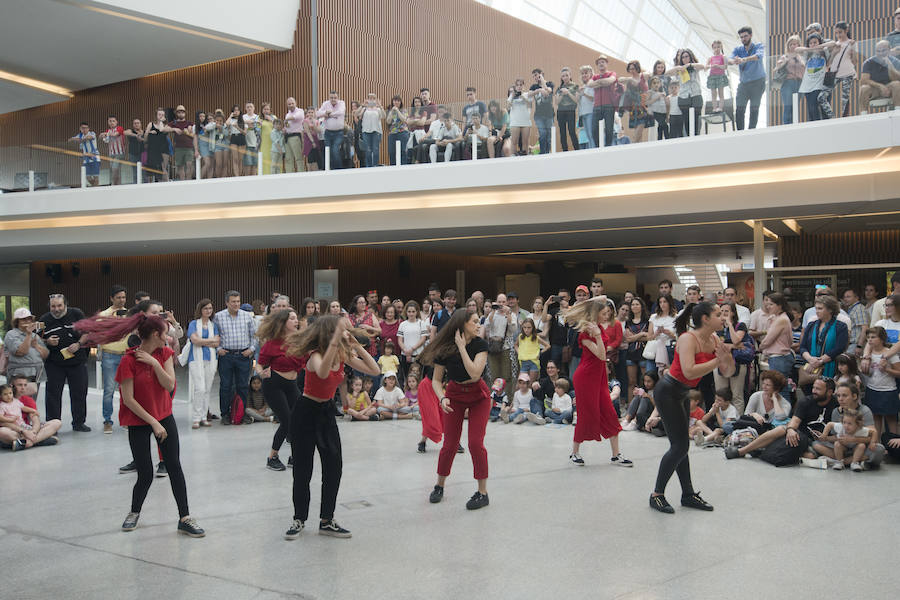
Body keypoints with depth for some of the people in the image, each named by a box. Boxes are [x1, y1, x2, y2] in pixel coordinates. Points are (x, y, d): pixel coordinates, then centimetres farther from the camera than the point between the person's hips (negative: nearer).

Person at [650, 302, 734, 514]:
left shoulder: (714, 340, 1)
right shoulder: (688, 339, -23)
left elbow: (727, 373, 3)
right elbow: (689, 371, -36)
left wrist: (727, 360, -19)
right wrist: (717, 361, -29)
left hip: (682, 393, 9)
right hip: (668, 392, -9)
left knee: (680, 445, 14)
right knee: (680, 445, -8)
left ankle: (688, 494, 21)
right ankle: (657, 495, 3)